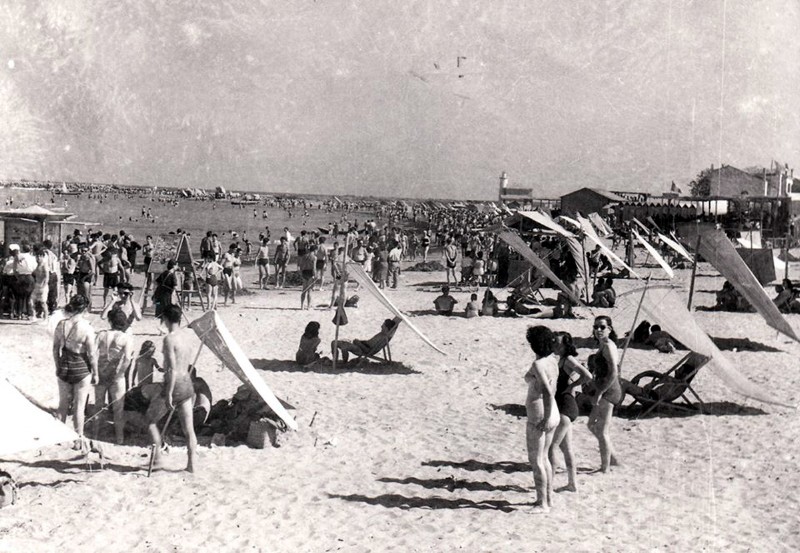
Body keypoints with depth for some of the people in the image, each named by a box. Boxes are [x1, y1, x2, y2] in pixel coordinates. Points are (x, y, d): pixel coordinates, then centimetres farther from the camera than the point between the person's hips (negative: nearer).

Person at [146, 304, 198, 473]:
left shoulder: (169, 339, -17)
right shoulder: (188, 334, 3)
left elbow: (172, 369, -22)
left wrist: (169, 394, -21)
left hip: (174, 385, -7)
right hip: (187, 384, 7)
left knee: (151, 420, 12)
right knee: (188, 428, 9)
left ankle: (157, 460, 10)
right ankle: (192, 464, 9)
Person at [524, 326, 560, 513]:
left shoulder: (538, 365, -20)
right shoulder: (553, 360, 6)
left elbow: (548, 392, -28)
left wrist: (546, 419, -22)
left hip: (539, 418, -9)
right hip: (553, 414, 9)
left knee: (535, 460, 1)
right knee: (543, 457, 19)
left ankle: (542, 504, 6)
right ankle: (548, 498, 26)